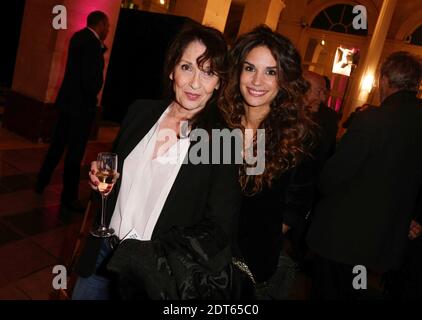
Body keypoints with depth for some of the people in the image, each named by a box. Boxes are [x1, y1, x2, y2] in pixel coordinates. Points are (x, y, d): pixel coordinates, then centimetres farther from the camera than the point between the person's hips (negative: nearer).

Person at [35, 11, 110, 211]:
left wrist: (101, 45, 7)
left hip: (68, 100, 9)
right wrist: (92, 98, -7)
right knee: (75, 152, 0)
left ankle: (41, 183, 31)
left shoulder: (79, 36, 11)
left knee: (58, 144, 19)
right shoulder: (92, 42, -18)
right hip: (81, 104, -9)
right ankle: (69, 196, 10)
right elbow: (89, 78, -23)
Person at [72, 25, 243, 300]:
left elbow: (219, 230, -13)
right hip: (103, 253, 4)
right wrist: (101, 178, -9)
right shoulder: (141, 111, -3)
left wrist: (153, 257, -20)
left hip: (156, 272, -4)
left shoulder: (225, 143, -17)